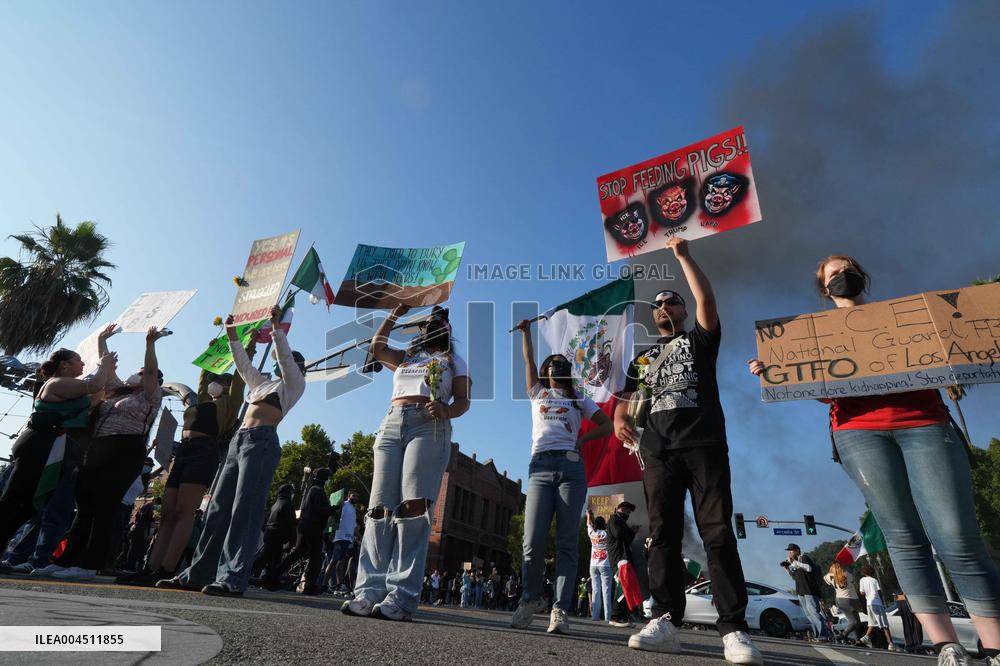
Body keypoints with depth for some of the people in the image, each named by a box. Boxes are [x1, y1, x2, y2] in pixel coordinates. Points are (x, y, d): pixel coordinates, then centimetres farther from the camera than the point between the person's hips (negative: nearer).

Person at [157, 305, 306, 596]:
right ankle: (197, 574, 10)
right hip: (238, 441, 8)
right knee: (218, 509, 5)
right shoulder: (262, 383, 30)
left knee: (245, 510, -14)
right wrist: (232, 335, 26)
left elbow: (286, 357, -4)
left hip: (262, 441, -8)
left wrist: (277, 327, -11)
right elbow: (242, 362, 33)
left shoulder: (294, 385, 9)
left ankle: (233, 578, -16)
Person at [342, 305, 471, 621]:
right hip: (392, 425, 4)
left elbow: (463, 400, 8)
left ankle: (401, 597, -20)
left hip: (429, 428, -4)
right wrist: (394, 315, 20)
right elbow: (377, 348, 16)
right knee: (380, 508, -7)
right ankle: (369, 592, -8)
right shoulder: (405, 357, 32)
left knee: (413, 508, -17)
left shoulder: (454, 362, 21)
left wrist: (446, 411, -14)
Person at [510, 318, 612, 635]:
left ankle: (560, 609, -3)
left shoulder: (579, 399, 21)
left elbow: (607, 425, 17)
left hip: (571, 467, 0)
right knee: (533, 541, -7)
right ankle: (531, 599, 14)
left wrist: (583, 439, 3)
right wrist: (526, 330, 14)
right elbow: (528, 359, 16)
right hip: (540, 467, 0)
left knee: (567, 542, -5)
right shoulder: (537, 394, 23)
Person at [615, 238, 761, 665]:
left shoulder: (700, 340, 17)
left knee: (718, 532, -8)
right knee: (663, 534, -2)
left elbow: (706, 300, -1)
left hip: (704, 444, -3)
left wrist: (683, 255, 1)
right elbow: (625, 399, 19)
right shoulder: (642, 358, 26)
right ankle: (666, 621, -2)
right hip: (658, 450, 3)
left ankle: (733, 629, -7)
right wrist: (619, 419, -5)